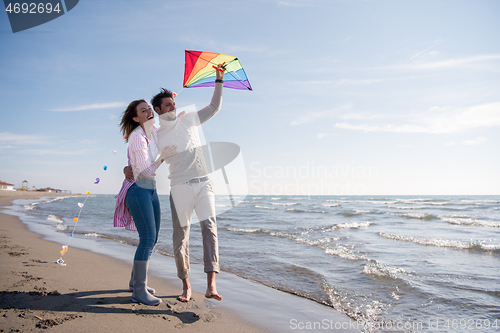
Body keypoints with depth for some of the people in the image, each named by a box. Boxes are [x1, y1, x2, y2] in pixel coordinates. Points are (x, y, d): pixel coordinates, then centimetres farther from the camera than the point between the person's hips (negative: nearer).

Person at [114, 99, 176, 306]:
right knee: (148, 238, -15)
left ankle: (136, 280, 25)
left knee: (152, 238, 11)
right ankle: (139, 291, -8)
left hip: (151, 189, 9)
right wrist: (162, 157, -22)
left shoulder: (153, 131, 8)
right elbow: (145, 171, -20)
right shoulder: (137, 137, -17)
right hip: (138, 189, -9)